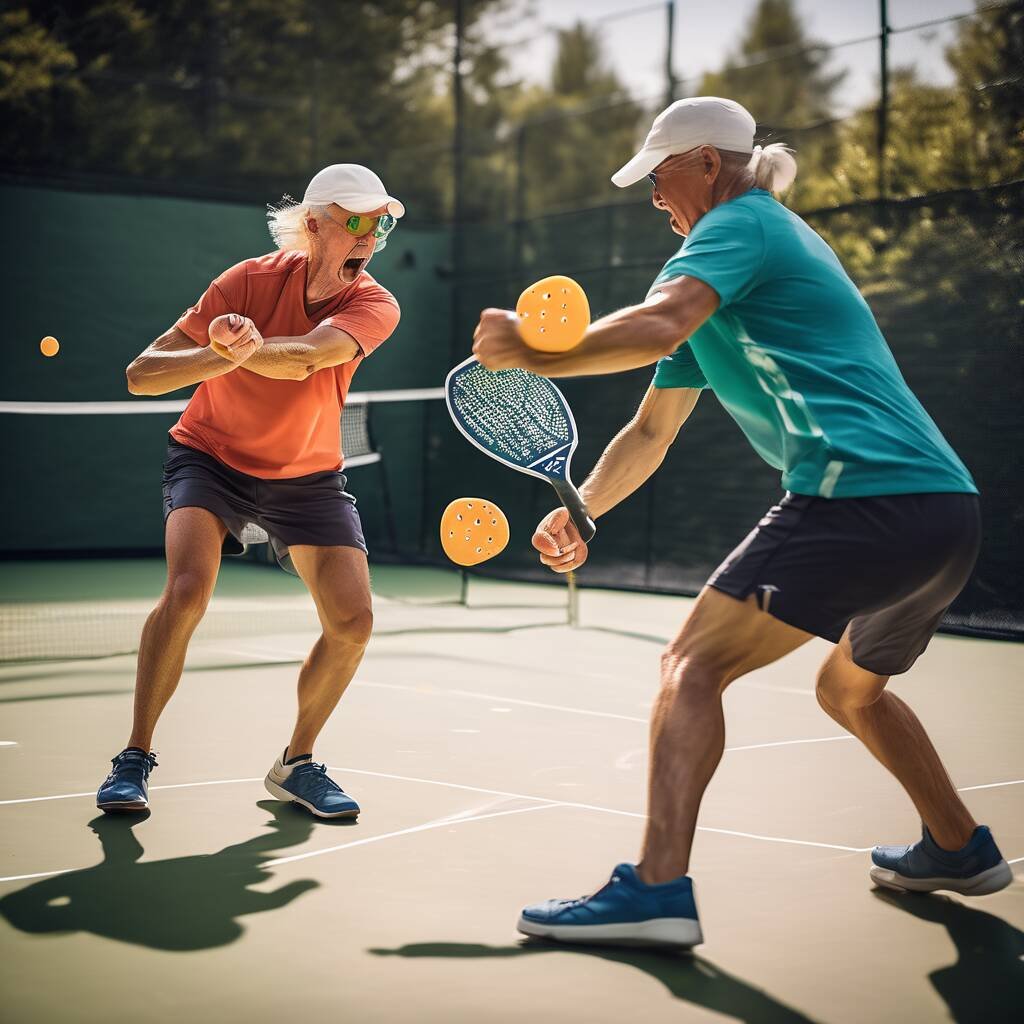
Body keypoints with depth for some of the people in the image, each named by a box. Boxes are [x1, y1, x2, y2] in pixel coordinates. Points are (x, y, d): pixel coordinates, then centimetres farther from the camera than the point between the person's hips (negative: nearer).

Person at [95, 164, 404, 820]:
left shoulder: (375, 307, -15)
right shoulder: (252, 280, -17)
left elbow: (307, 356, -38)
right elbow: (141, 376, -21)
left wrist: (247, 348, -60)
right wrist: (222, 355, -40)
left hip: (308, 476, 2)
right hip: (211, 455, -2)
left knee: (353, 622, -9)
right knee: (188, 588, -26)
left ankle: (297, 763, 14)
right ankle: (136, 758, -11)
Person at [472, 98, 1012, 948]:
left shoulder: (741, 223, 2)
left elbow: (656, 328, -21)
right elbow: (652, 430, 28)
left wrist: (531, 353, -12)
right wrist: (578, 510, 19)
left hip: (864, 496, -10)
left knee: (693, 665, -10)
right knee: (851, 689, 31)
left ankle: (658, 887, -21)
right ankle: (960, 849, 44)